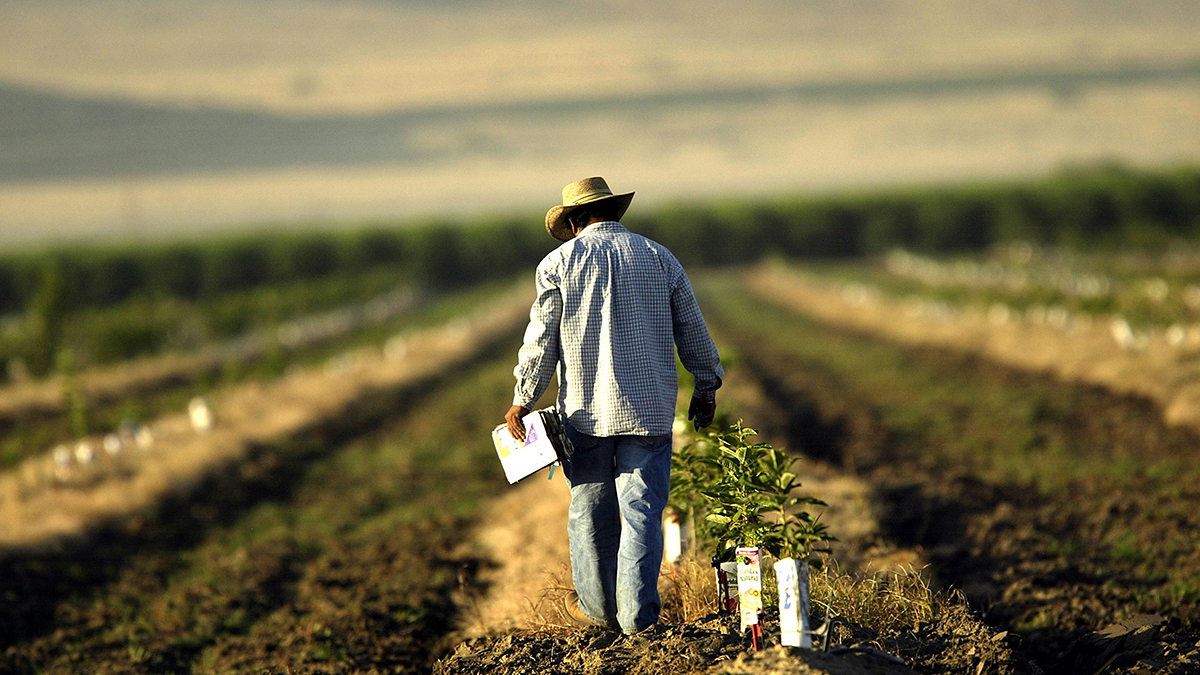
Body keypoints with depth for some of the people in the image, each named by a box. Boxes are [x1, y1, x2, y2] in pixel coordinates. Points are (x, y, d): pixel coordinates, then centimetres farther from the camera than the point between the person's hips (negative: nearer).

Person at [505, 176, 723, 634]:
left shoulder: (560, 262, 0)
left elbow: (541, 340, -1)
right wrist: (707, 385, 23)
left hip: (585, 409, -1)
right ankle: (637, 613, -2)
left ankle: (596, 605, 23)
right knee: (642, 510, 1)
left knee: (591, 509, 12)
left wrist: (522, 400, 6)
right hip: (649, 408, 1)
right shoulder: (659, 258, 6)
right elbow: (692, 330, 11)